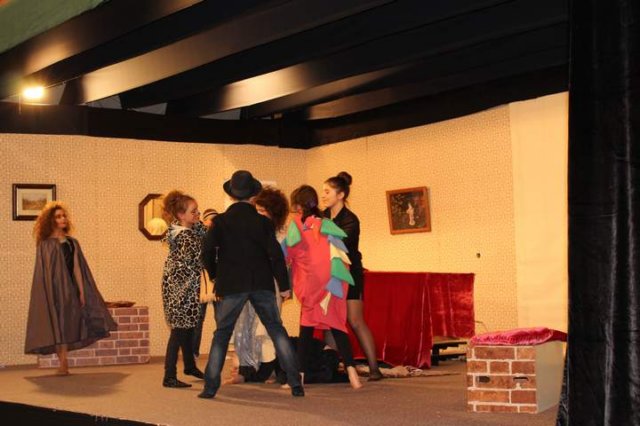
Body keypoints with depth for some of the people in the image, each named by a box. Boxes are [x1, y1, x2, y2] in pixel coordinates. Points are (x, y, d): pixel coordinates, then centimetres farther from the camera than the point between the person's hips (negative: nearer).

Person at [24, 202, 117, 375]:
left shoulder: (72, 242, 13)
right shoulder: (45, 244, 1)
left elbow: (77, 268, 10)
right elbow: (44, 271, -3)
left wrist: (81, 291, 2)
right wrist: (49, 294, -12)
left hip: (70, 288, 4)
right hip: (54, 289, -4)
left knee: (68, 327, 2)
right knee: (58, 326, -5)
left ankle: (63, 364, 6)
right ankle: (62, 363, -2)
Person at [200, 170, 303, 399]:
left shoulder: (220, 221, -3)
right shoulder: (263, 221, -1)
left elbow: (208, 252, -8)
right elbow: (275, 254, -5)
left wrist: (215, 276, 10)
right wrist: (284, 285, 2)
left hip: (231, 285, -1)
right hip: (262, 284, 1)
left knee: (221, 334, 9)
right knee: (277, 331, 9)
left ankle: (210, 386, 6)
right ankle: (295, 384, 6)